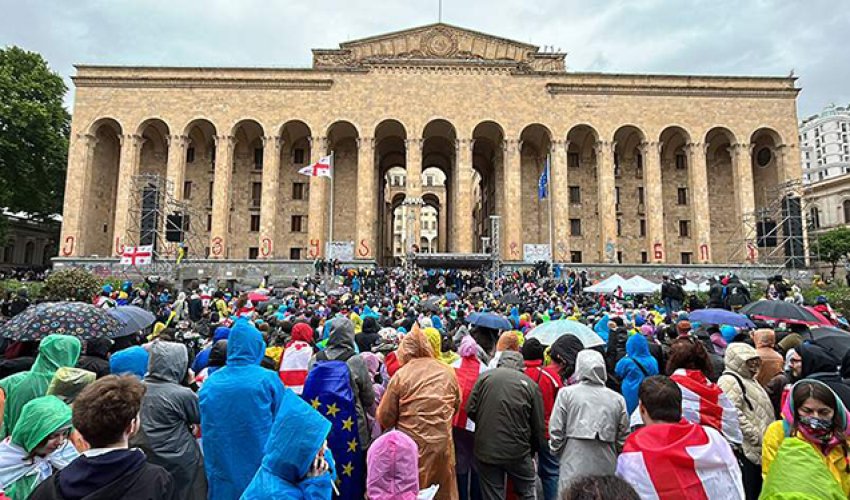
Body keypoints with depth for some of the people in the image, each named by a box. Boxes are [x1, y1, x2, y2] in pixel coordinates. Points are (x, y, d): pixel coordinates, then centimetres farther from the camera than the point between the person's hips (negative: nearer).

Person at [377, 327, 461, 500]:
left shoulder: (401, 374, -12)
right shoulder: (448, 372, -1)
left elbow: (385, 417, -5)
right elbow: (457, 406, 15)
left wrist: (401, 422, 16)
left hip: (411, 445, -3)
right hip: (442, 443, 3)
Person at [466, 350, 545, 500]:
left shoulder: (485, 376, -2)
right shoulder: (530, 384, -2)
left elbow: (471, 410, -2)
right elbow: (538, 424, 2)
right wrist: (534, 450, 17)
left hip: (486, 451, 1)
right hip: (518, 452, 0)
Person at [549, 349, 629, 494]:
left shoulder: (566, 393, -8)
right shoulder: (618, 399, 1)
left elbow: (556, 431, -6)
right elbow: (623, 439, 6)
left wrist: (556, 451, 12)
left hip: (574, 468, -3)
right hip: (607, 469, 3)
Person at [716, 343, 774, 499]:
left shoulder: (749, 379, 19)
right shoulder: (729, 380, -14)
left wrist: (764, 437, 18)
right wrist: (758, 437, -17)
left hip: (758, 449, 10)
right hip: (744, 449, -10)